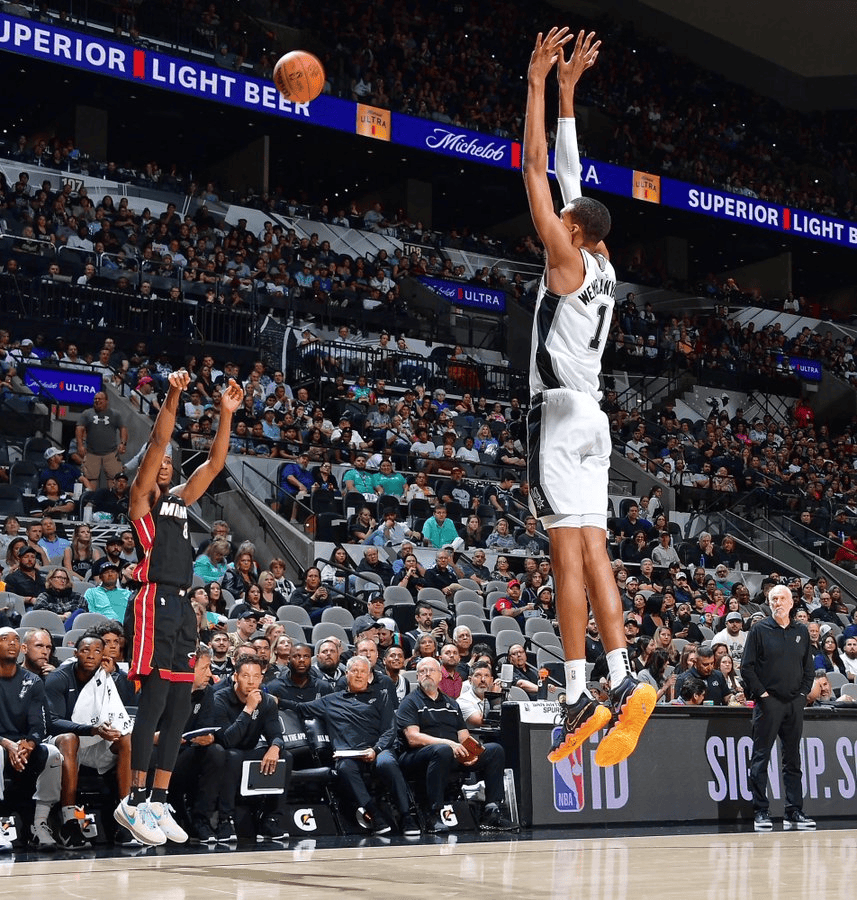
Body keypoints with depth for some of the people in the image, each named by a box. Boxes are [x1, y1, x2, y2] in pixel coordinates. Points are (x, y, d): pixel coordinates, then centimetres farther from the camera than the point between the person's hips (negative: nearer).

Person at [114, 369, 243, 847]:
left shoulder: (180, 499, 22)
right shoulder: (140, 498, 3)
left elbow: (215, 463, 19)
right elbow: (158, 442, -10)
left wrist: (227, 414, 11)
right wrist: (173, 397, -18)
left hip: (183, 606, 8)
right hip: (155, 603, -8)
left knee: (179, 709, 5)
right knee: (154, 703, -11)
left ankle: (159, 802, 10)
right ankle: (135, 802, -6)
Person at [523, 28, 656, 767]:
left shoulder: (568, 260, -5)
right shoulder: (604, 267, 14)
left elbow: (537, 170, -6)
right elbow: (571, 178, 23)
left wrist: (540, 85, -2)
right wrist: (568, 93, 27)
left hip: (561, 413, -8)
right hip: (590, 416, 8)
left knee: (569, 549, -12)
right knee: (592, 551, 5)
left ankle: (581, 696, -15)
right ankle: (624, 683, -2)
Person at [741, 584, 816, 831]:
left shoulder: (801, 631, 12)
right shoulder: (759, 630, 0)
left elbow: (809, 667, 15)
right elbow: (747, 667, -4)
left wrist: (803, 693, 3)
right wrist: (761, 693, -10)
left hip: (795, 703, 4)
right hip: (768, 701, -4)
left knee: (793, 760, 7)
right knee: (761, 758, -4)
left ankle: (794, 813, 11)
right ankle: (761, 813, -1)